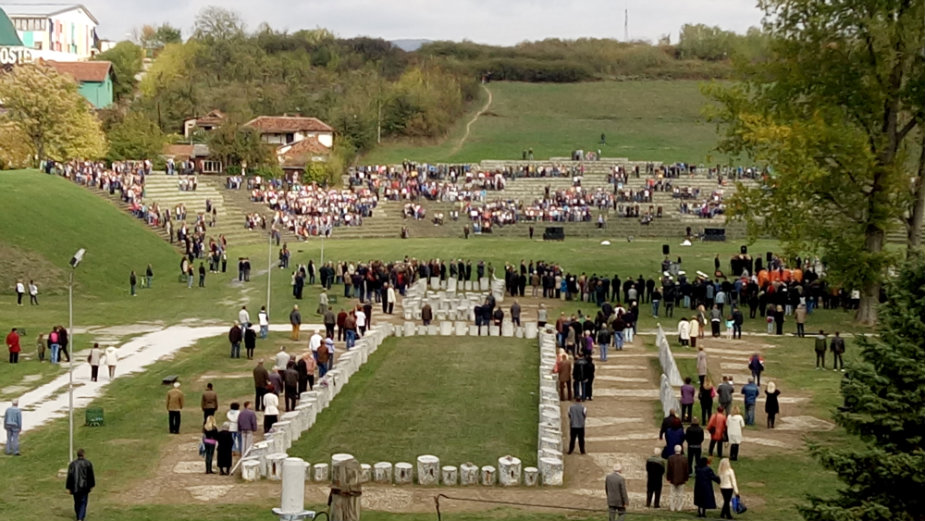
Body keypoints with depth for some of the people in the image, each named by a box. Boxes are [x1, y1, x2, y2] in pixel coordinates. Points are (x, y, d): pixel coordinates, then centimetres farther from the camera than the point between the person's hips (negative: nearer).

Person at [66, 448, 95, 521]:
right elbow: (91, 476, -1)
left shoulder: (72, 464, -1)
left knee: (77, 503, 17)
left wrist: (68, 488, 1)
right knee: (83, 503, 1)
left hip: (75, 488, 2)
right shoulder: (88, 463, -5)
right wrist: (91, 485, 11)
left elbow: (69, 476, -3)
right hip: (84, 487, -2)